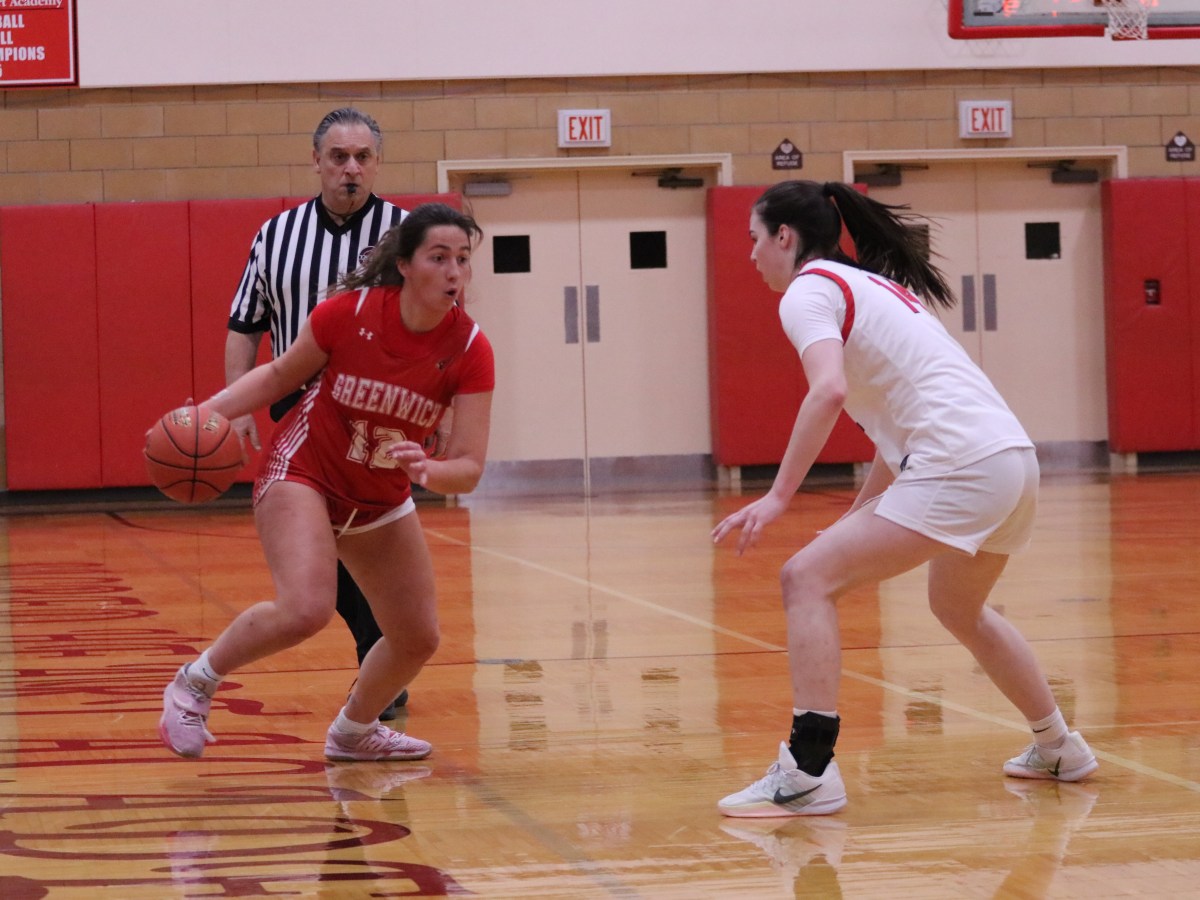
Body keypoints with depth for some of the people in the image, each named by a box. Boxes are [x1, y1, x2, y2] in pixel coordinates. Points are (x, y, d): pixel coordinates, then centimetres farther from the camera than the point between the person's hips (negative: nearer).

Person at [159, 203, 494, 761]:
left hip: (381, 501, 5)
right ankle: (194, 684, -6)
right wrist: (210, 411, -17)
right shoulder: (349, 312, -22)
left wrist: (427, 471, -40)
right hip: (303, 471, -5)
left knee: (418, 638, 10)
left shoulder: (470, 351, -17)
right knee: (306, 610, -29)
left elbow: (469, 468, -18)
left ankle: (353, 731, 39)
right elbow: (280, 375, -4)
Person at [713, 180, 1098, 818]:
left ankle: (808, 773, -16)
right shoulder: (871, 285, 26)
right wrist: (860, 513, 29)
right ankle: (1058, 748, 43)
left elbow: (830, 389, -22)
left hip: (961, 466, -10)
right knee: (958, 608, 32)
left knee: (807, 577, -10)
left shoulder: (808, 290, -2)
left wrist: (779, 496, -22)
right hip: (1014, 457, 10)